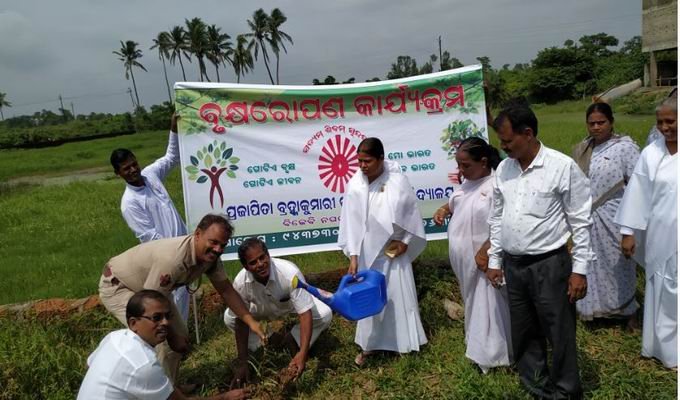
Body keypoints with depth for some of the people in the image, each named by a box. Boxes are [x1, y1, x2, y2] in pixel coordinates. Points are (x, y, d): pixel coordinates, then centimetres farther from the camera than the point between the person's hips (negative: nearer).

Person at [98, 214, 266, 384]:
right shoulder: (173, 259, -41)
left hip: (149, 287, 8)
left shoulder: (210, 255, -15)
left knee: (180, 335, 8)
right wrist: (171, 336, -16)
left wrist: (251, 321, -12)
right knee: (158, 342, -19)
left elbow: (226, 290, -4)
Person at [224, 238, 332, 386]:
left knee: (325, 315, -26)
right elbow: (241, 321, -22)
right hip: (263, 308, 2)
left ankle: (293, 341, 1)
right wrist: (243, 363, -21)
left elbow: (305, 313, -40)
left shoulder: (290, 273, -42)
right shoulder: (240, 282, -33)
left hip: (291, 303, -2)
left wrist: (303, 352, -50)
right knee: (229, 318, -18)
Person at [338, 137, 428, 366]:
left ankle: (404, 342, 33)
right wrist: (353, 256, -10)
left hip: (393, 251, 0)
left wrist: (406, 243, -6)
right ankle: (369, 345, 26)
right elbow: (351, 221, -8)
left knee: (399, 295, 12)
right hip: (368, 251, 1)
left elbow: (411, 214, -3)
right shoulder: (355, 184, -10)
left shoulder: (397, 180, -13)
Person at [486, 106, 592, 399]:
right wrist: (494, 261, 11)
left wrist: (579, 270, -10)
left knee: (559, 332, 7)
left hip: (549, 264, -5)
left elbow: (581, 222, -9)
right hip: (513, 264, 5)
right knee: (523, 332, 17)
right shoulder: (503, 169, 4)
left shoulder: (562, 167, -12)